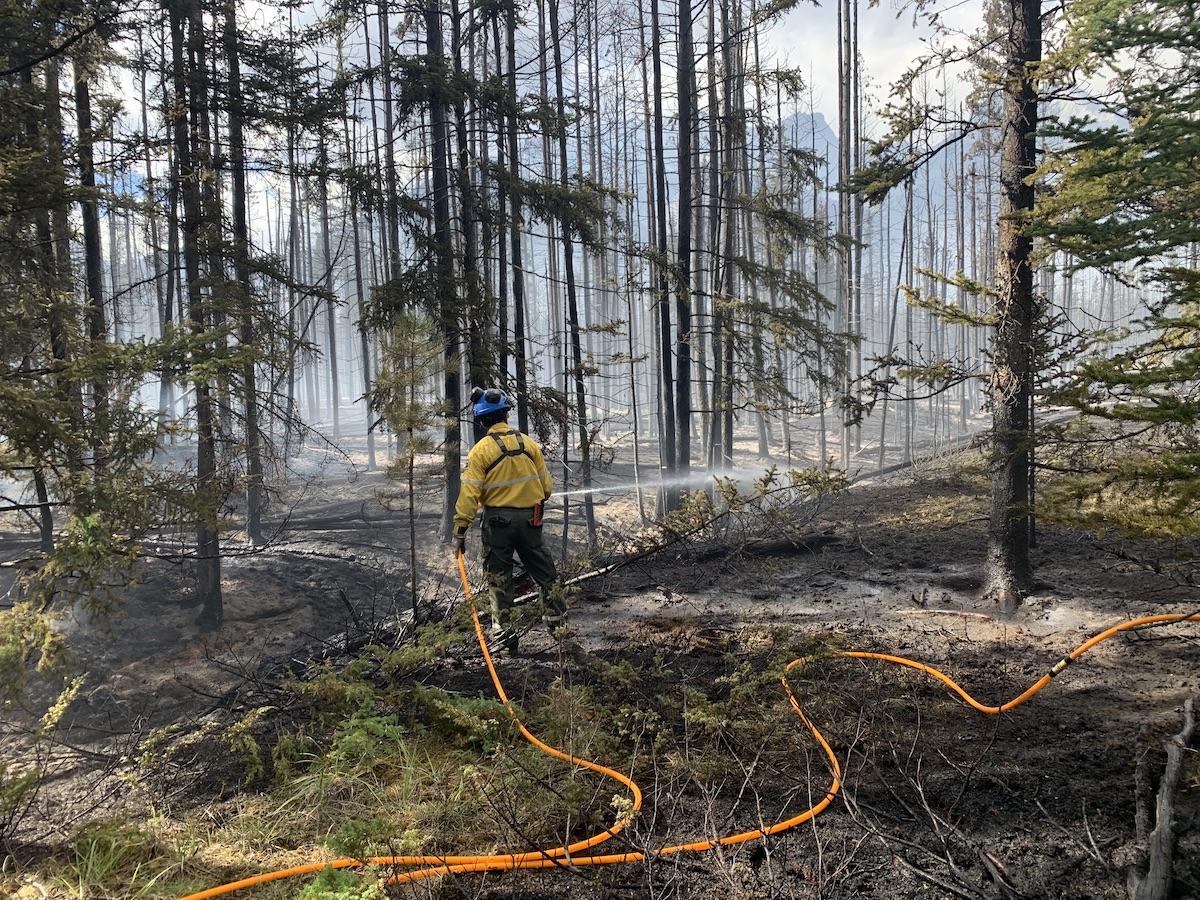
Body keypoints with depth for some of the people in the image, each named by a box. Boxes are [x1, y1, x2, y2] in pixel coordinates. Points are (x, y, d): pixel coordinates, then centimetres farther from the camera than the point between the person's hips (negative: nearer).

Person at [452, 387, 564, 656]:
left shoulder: (481, 450, -10)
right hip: (530, 519, 3)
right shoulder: (529, 443, 0)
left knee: (499, 580, 8)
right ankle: (557, 622, 25)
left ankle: (504, 639, 11)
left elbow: (469, 494, -14)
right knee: (545, 572, 16)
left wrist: (460, 532, -9)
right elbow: (546, 485, 4)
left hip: (497, 522, -2)